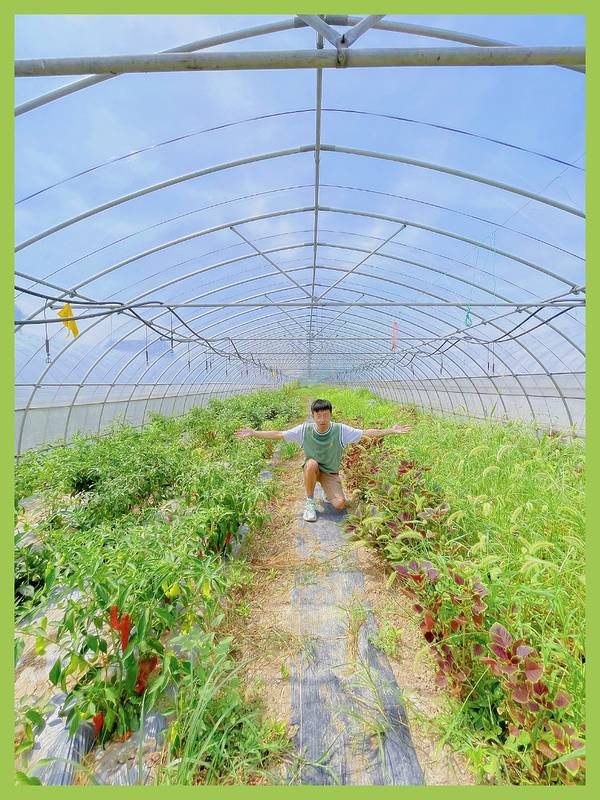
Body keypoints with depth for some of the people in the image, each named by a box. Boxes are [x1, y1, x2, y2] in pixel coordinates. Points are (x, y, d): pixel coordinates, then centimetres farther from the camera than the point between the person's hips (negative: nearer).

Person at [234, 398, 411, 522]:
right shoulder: (304, 429, -19)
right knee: (311, 463, -36)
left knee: (340, 505, -20)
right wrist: (253, 433, -21)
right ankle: (310, 503, -13)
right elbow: (278, 434, -15)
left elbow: (366, 432, -16)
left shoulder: (340, 429, -20)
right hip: (312, 470, 0)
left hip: (330, 472, 0)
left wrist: (391, 430, -22)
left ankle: (328, 491, 18)